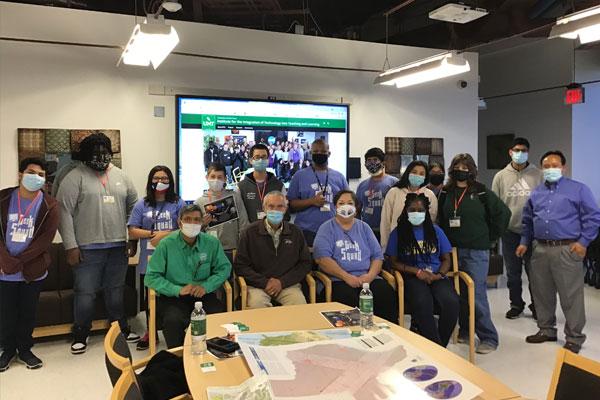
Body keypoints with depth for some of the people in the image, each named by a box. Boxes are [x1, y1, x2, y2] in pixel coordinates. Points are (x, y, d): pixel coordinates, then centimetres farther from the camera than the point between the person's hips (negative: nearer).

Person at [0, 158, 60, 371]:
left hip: (33, 271, 0)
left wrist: (18, 263, -15)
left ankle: (25, 349, 29)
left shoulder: (49, 205, -6)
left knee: (28, 313, 11)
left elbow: (45, 239, -11)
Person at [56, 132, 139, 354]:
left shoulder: (121, 176, 10)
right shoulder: (75, 177, -5)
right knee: (85, 293, 3)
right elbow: (64, 212, -9)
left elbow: (134, 206, 16)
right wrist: (71, 246, -13)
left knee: (116, 290, 16)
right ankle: (80, 335, 21)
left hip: (118, 247, 4)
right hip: (88, 248, -4)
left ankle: (121, 328, 30)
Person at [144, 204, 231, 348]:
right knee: (173, 320, -32)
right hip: (172, 297, -1)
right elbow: (151, 277, -5)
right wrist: (178, 290, -18)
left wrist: (206, 286, -11)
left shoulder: (212, 242, 2)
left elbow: (224, 268, 7)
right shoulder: (166, 244, -4)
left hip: (203, 295, 2)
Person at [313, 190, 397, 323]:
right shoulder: (327, 228, 8)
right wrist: (347, 277, -15)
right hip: (338, 280, -3)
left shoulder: (364, 227, 20)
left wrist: (370, 275, -8)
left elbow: (377, 256, 14)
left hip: (367, 278, 3)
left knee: (388, 294, -26)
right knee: (349, 300, -36)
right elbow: (322, 258, -6)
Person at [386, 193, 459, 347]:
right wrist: (418, 271, -9)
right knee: (422, 304, -36)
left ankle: (441, 345, -10)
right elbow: (394, 262, 4)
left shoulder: (436, 231, 16)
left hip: (436, 276, 3)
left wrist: (439, 275, -5)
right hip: (412, 277, -2)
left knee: (452, 302, -29)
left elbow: (446, 259, 16)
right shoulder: (398, 233, 9)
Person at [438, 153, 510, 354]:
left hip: (477, 252, -4)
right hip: (452, 250, 4)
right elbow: (441, 219, 17)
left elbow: (503, 212, -1)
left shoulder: (482, 192, -4)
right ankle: (465, 331, 26)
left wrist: (491, 236, 1)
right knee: (459, 294, 11)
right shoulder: (446, 193, 7)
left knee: (476, 295, -5)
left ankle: (489, 338, 6)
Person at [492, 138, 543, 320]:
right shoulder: (501, 176, 5)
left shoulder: (538, 175, 0)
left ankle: (536, 305, 20)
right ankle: (516, 304, 25)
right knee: (513, 272, 11)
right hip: (510, 231, 2)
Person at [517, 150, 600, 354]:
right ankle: (546, 330, 28)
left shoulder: (578, 189, 0)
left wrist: (583, 242, -9)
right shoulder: (536, 193, 15)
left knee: (571, 296, -2)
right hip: (540, 249, 5)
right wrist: (524, 242, 14)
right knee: (542, 293, 12)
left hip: (567, 250, -5)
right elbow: (527, 220, 21)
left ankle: (574, 337, 11)